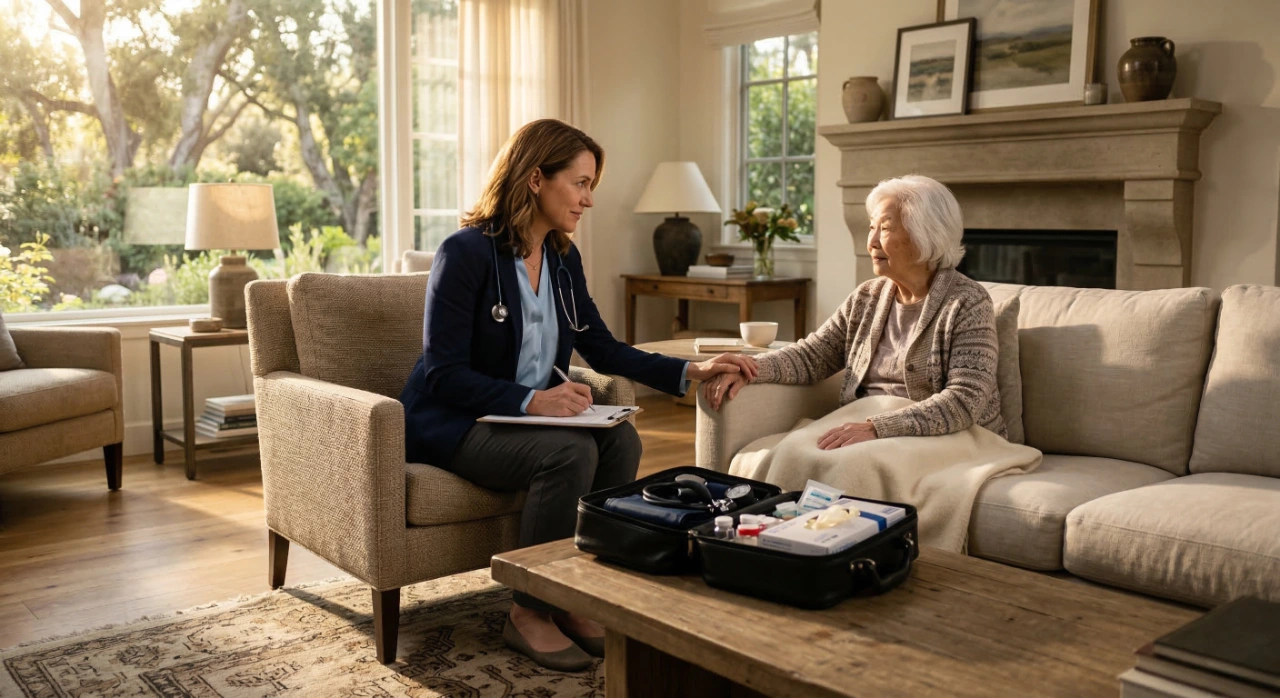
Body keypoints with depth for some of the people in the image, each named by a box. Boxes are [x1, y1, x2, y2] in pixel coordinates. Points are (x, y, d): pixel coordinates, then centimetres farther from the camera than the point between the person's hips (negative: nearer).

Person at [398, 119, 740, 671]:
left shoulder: (564, 258, 6)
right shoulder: (465, 252, -16)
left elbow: (603, 349, 10)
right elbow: (444, 374, -19)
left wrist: (688, 372, -1)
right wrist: (530, 399, -32)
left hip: (528, 414, 7)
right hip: (453, 424, -7)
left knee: (621, 438, -20)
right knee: (570, 451, -31)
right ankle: (529, 614, -13)